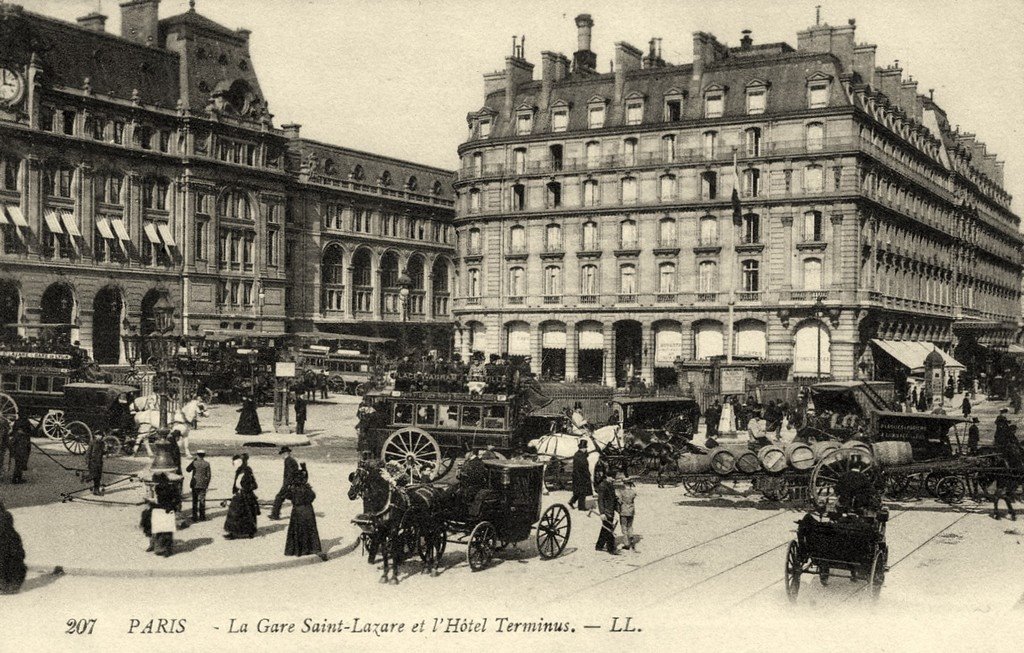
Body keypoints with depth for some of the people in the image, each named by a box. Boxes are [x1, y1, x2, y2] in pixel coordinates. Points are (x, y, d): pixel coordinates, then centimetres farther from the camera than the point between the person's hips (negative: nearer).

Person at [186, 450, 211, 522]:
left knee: (195, 501, 9)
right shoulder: (206, 464, -4)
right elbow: (209, 475, -2)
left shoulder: (194, 463, -8)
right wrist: (207, 484, 8)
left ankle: (195, 517, 9)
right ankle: (202, 516, 8)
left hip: (195, 484, -1)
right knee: (202, 500, 8)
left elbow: (187, 469, 7)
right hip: (203, 484, 1)